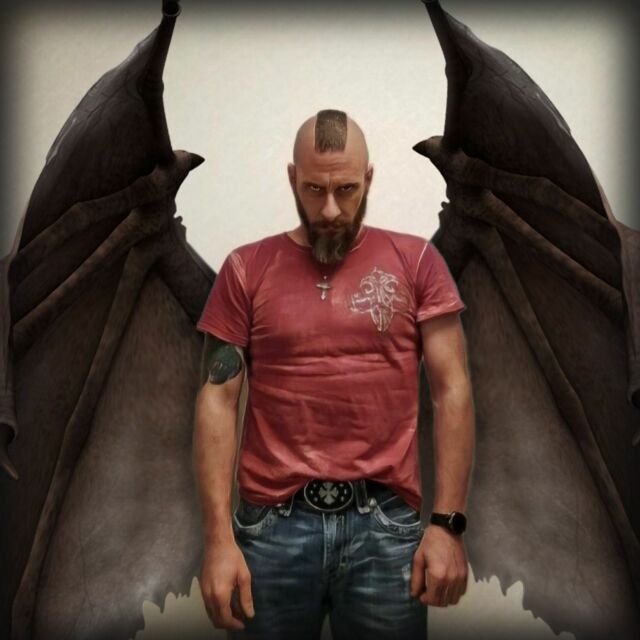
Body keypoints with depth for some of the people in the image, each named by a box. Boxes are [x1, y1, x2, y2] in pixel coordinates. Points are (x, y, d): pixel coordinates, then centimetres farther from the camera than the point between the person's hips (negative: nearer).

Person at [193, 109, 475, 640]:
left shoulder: (415, 261, 2)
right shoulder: (247, 269, 3)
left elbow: (452, 390, 0)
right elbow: (218, 400, 0)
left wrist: (447, 523, -5)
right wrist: (219, 537, -6)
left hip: (386, 524, 0)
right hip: (273, 524, 1)